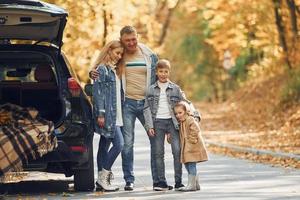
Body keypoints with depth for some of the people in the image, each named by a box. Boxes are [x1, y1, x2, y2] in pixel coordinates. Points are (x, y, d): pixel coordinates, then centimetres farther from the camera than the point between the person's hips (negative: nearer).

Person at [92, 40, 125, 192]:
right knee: (119, 144, -14)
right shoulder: (102, 69, -7)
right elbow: (98, 92, -13)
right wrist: (100, 114, -19)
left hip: (115, 115, 9)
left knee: (104, 146, 9)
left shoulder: (115, 71, 20)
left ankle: (101, 181, 12)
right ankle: (104, 175, -7)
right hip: (107, 116, -9)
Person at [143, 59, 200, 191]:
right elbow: (147, 108, 4)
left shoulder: (175, 88, 7)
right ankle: (161, 182, 4)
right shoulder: (151, 89, 6)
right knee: (158, 153, 0)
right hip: (157, 122, 0)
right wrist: (150, 126, -5)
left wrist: (195, 114, 0)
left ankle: (178, 182, -3)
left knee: (177, 151, -8)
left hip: (172, 121, 0)